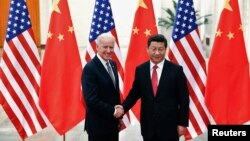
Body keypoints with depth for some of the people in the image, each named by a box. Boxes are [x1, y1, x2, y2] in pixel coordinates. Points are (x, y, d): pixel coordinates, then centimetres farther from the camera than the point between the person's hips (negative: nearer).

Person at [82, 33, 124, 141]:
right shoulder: (90, 68, -17)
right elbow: (91, 99, -23)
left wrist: (118, 112, 7)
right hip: (98, 124, -8)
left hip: (113, 122, 8)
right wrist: (113, 111, -16)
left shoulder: (112, 64, 9)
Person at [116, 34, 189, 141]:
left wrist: (183, 123, -6)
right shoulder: (140, 70, 3)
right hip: (148, 125, 3)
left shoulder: (176, 70, -6)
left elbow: (183, 99, -4)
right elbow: (134, 93, 10)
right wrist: (124, 107, -8)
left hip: (169, 125, -3)